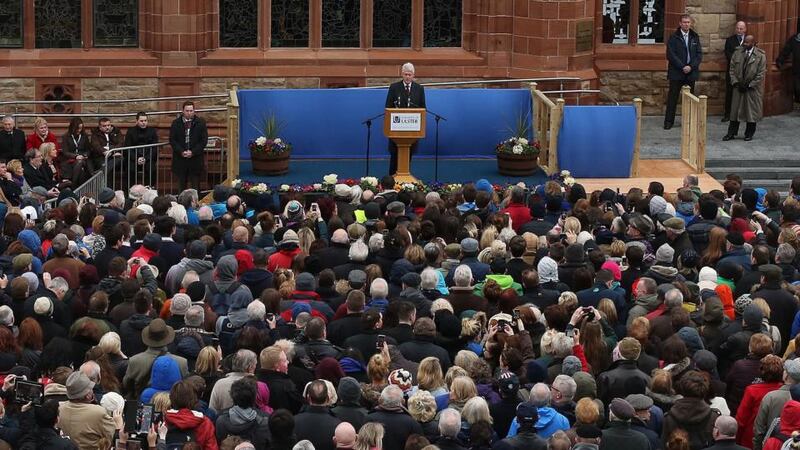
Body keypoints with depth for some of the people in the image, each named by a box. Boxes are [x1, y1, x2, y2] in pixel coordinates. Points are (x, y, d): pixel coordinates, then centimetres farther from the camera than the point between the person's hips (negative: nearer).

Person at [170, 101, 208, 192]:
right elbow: (172, 140, 3)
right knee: (182, 185, 4)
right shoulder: (176, 123, 6)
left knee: (195, 185, 0)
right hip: (180, 159, 1)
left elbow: (204, 140, 0)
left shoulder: (200, 123, 3)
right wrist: (181, 152, -11)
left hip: (196, 159, -1)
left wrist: (193, 152, -11)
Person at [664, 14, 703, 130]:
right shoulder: (674, 38, -2)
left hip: (691, 72, 3)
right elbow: (671, 55, -8)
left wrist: (691, 66, -9)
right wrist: (682, 67, -14)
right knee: (672, 97, -1)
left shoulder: (695, 38, 9)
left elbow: (699, 54, 5)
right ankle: (669, 121, 3)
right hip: (676, 73, -3)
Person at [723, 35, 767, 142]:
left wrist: (749, 85, -12)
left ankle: (749, 134, 17)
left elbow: (761, 73, -9)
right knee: (735, 111, 5)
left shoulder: (760, 55, -9)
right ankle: (731, 133, 13)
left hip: (752, 88, -3)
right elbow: (732, 69, 5)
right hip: (738, 87, 3)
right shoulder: (737, 53, 1)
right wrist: (736, 82, -7)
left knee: (751, 112, 4)